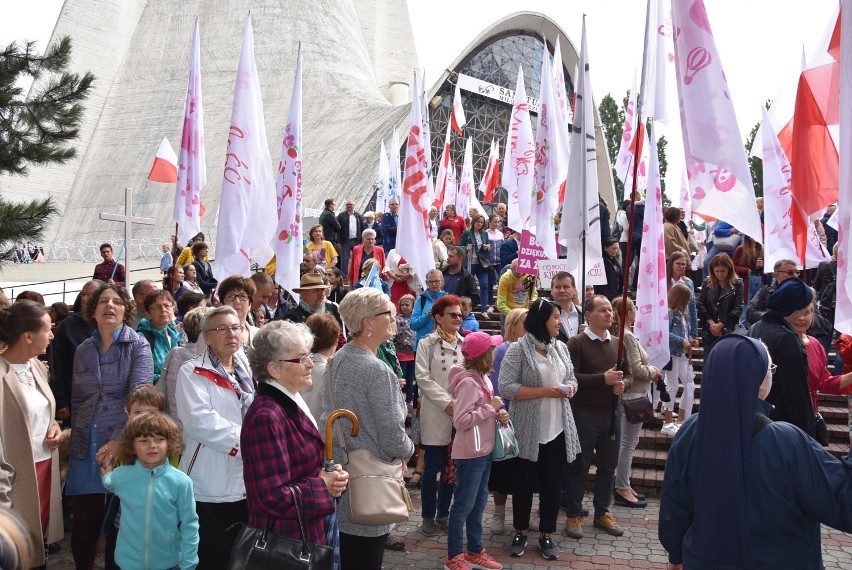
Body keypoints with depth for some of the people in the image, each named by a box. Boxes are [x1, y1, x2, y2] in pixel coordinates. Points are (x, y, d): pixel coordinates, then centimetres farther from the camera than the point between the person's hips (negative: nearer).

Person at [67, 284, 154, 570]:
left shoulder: (138, 346, -4)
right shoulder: (83, 350, 9)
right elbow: (77, 400, 17)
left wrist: (118, 440, -24)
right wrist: (74, 437, 14)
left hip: (123, 447, -4)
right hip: (84, 448, 4)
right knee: (84, 523, 8)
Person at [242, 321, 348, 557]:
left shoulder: (292, 403, 6)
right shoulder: (267, 417, -25)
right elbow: (274, 497, -28)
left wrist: (329, 475, -1)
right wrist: (323, 486, -16)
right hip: (284, 543, -9)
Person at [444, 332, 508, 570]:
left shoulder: (482, 378, 8)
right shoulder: (468, 382, -21)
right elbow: (461, 421, -26)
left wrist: (498, 414, -1)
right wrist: (491, 407, -21)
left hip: (484, 450, 10)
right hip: (470, 453, -10)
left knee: (479, 502, 18)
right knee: (464, 505, 2)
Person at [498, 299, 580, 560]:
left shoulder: (560, 347, 6)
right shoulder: (518, 350, -12)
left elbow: (571, 378, 16)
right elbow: (506, 388, -17)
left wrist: (570, 387, -8)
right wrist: (544, 391, -21)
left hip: (558, 429, 5)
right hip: (529, 431, -5)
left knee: (553, 484, 11)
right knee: (525, 483, 10)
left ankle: (546, 535, 24)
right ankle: (521, 533, 26)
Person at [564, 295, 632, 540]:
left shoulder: (617, 343, 10)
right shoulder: (577, 343, -9)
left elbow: (629, 374, 13)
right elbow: (571, 377, -19)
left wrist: (623, 383, -10)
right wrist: (604, 378, -24)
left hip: (612, 413, 6)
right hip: (584, 413, -5)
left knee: (608, 466, 14)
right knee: (579, 466, 5)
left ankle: (602, 512, 29)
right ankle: (574, 515, 17)